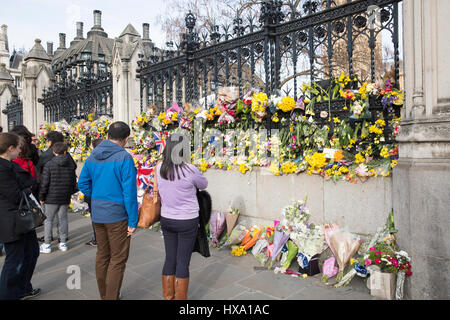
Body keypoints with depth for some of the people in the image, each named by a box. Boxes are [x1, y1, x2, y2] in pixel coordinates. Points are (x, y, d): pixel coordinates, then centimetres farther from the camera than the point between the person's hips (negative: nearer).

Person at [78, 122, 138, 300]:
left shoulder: (93, 156, 5)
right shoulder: (124, 158, -16)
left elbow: (83, 184, 10)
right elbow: (129, 192, -18)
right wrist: (133, 221, -12)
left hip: (97, 214, 7)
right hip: (117, 215, -7)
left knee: (102, 255, 19)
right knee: (118, 259, 5)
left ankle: (104, 295, 33)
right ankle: (111, 297, 12)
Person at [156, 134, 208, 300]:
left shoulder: (160, 168, -6)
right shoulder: (190, 170, -20)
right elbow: (203, 184, -1)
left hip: (166, 219, 5)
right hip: (187, 221, -5)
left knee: (169, 260, 17)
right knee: (183, 263, 7)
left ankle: (168, 297, 30)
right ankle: (180, 298, 20)